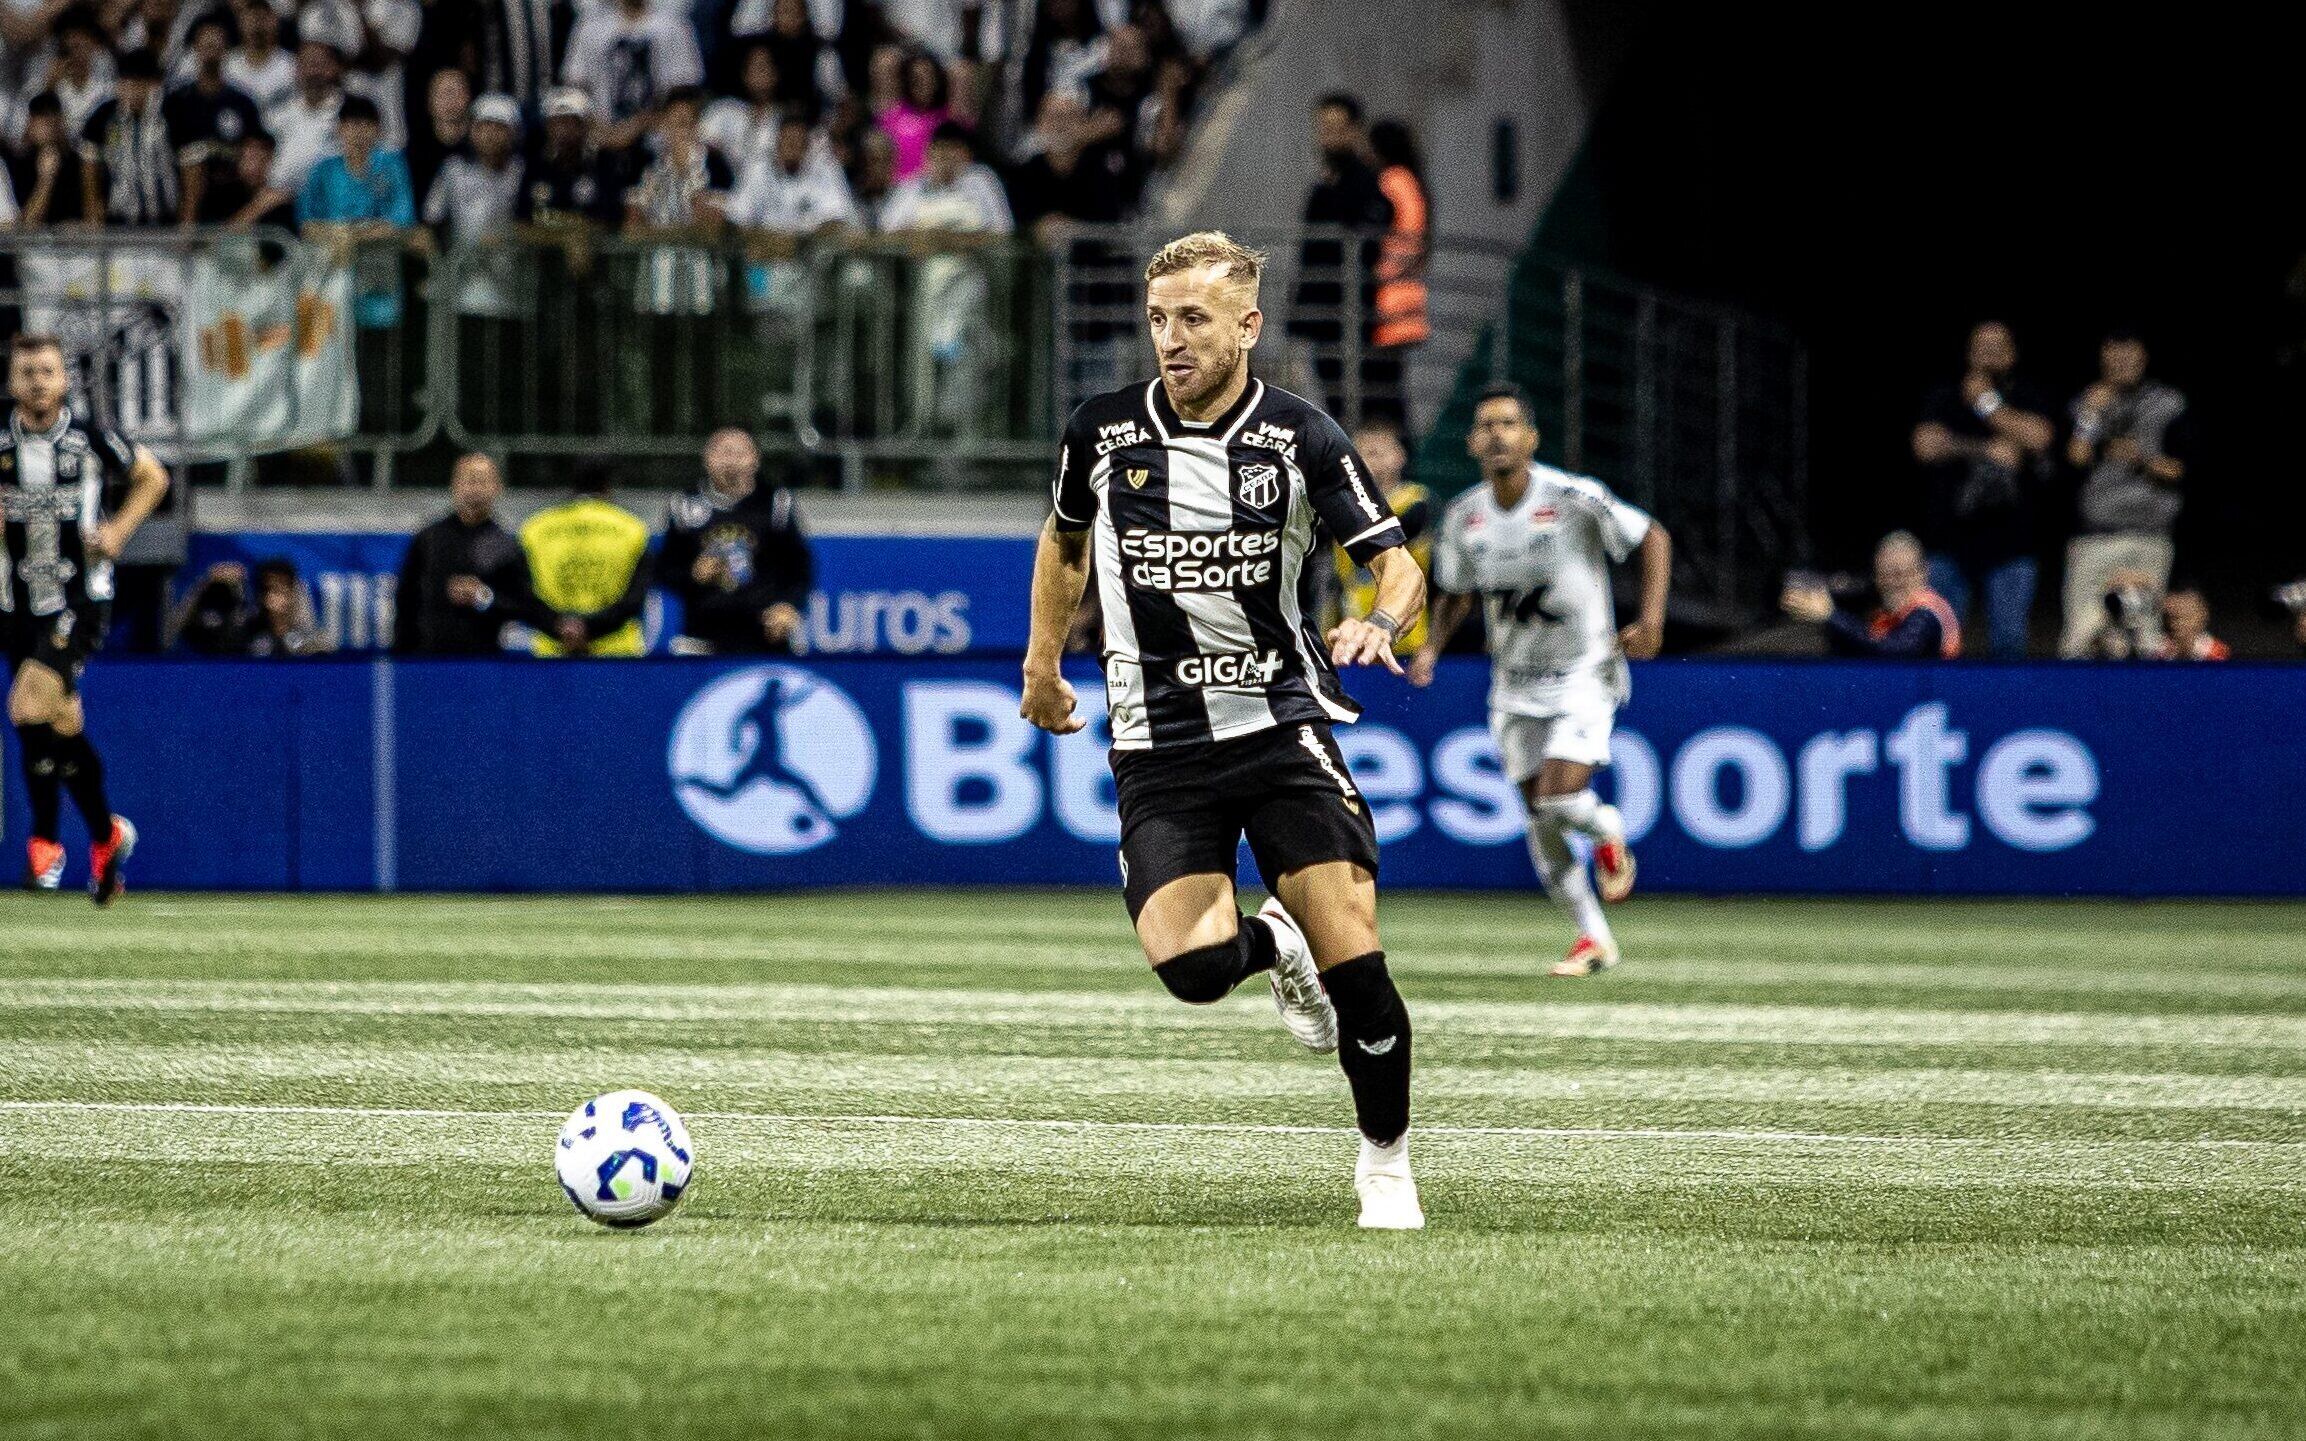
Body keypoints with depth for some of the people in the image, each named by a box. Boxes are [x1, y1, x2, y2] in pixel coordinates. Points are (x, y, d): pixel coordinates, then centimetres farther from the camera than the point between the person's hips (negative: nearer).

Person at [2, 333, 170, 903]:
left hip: (81, 601, -3)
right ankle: (106, 837, 29)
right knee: (63, 727, 10)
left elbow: (152, 476, 13)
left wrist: (119, 530, -1)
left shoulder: (93, 441, -4)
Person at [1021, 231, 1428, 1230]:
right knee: (1191, 965, -20)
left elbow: (1398, 566, -5)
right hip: (1158, 743, 1)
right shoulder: (1104, 432, 0)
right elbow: (1065, 537, 21)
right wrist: (1042, 661, 21)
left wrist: (1381, 620, -26)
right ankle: (1271, 944, 18)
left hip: (1281, 719, -1)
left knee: (1350, 952, -13)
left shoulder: (1300, 437, -5)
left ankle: (1386, 1161, 8)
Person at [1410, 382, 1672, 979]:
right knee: (1539, 819, 4)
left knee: (1561, 798, -21)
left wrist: (1651, 618, -18)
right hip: (1515, 687, 5)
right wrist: (1431, 645, -6)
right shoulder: (1463, 517, -4)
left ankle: (1608, 831, 16)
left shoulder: (1574, 498, -18)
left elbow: (1654, 538, -8)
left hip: (1584, 675, -5)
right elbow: (1455, 595, 13)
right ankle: (1593, 937, 20)